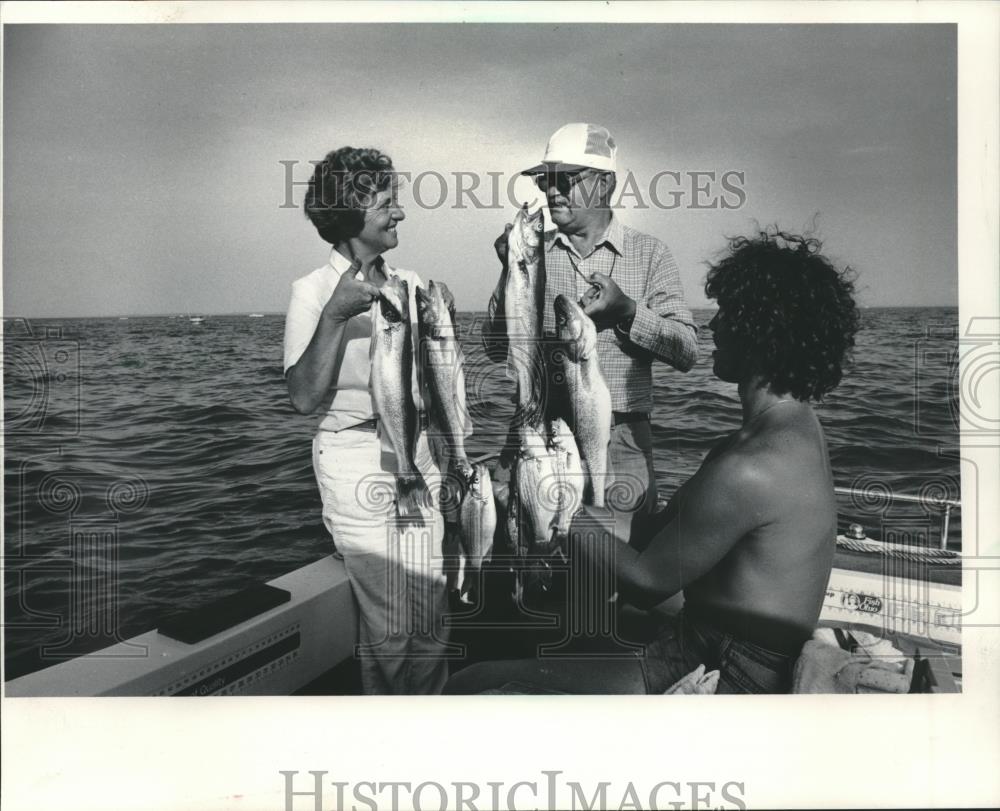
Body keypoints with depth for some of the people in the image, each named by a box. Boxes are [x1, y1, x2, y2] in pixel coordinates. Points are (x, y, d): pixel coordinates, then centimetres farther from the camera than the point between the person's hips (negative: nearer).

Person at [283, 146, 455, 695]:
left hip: (414, 449, 5)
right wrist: (335, 315, -23)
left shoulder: (408, 283, 9)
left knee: (430, 616, 10)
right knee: (390, 625, 2)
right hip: (356, 458, -5)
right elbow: (304, 397, -17)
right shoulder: (312, 291, -7)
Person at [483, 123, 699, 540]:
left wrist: (627, 311, -16)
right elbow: (497, 348, 2)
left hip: (621, 442, -1)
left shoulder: (648, 254, 3)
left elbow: (686, 353, -2)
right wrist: (511, 275, -10)